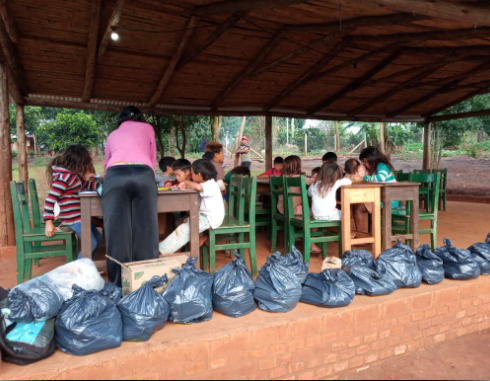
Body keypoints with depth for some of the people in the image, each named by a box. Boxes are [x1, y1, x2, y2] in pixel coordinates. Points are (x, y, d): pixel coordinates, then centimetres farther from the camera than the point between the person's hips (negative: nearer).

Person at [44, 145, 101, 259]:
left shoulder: (73, 175, 9)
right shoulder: (64, 177, -20)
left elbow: (84, 185, 27)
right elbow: (51, 198, -25)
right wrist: (49, 222, -26)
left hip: (79, 216, 10)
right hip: (73, 219, -10)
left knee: (97, 237, 18)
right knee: (91, 243, -10)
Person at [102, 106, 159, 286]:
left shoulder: (113, 134, 35)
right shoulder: (147, 128, 31)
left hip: (115, 176, 1)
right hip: (143, 175, -1)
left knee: (117, 235, -1)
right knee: (145, 234, 1)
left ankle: (119, 286, 1)